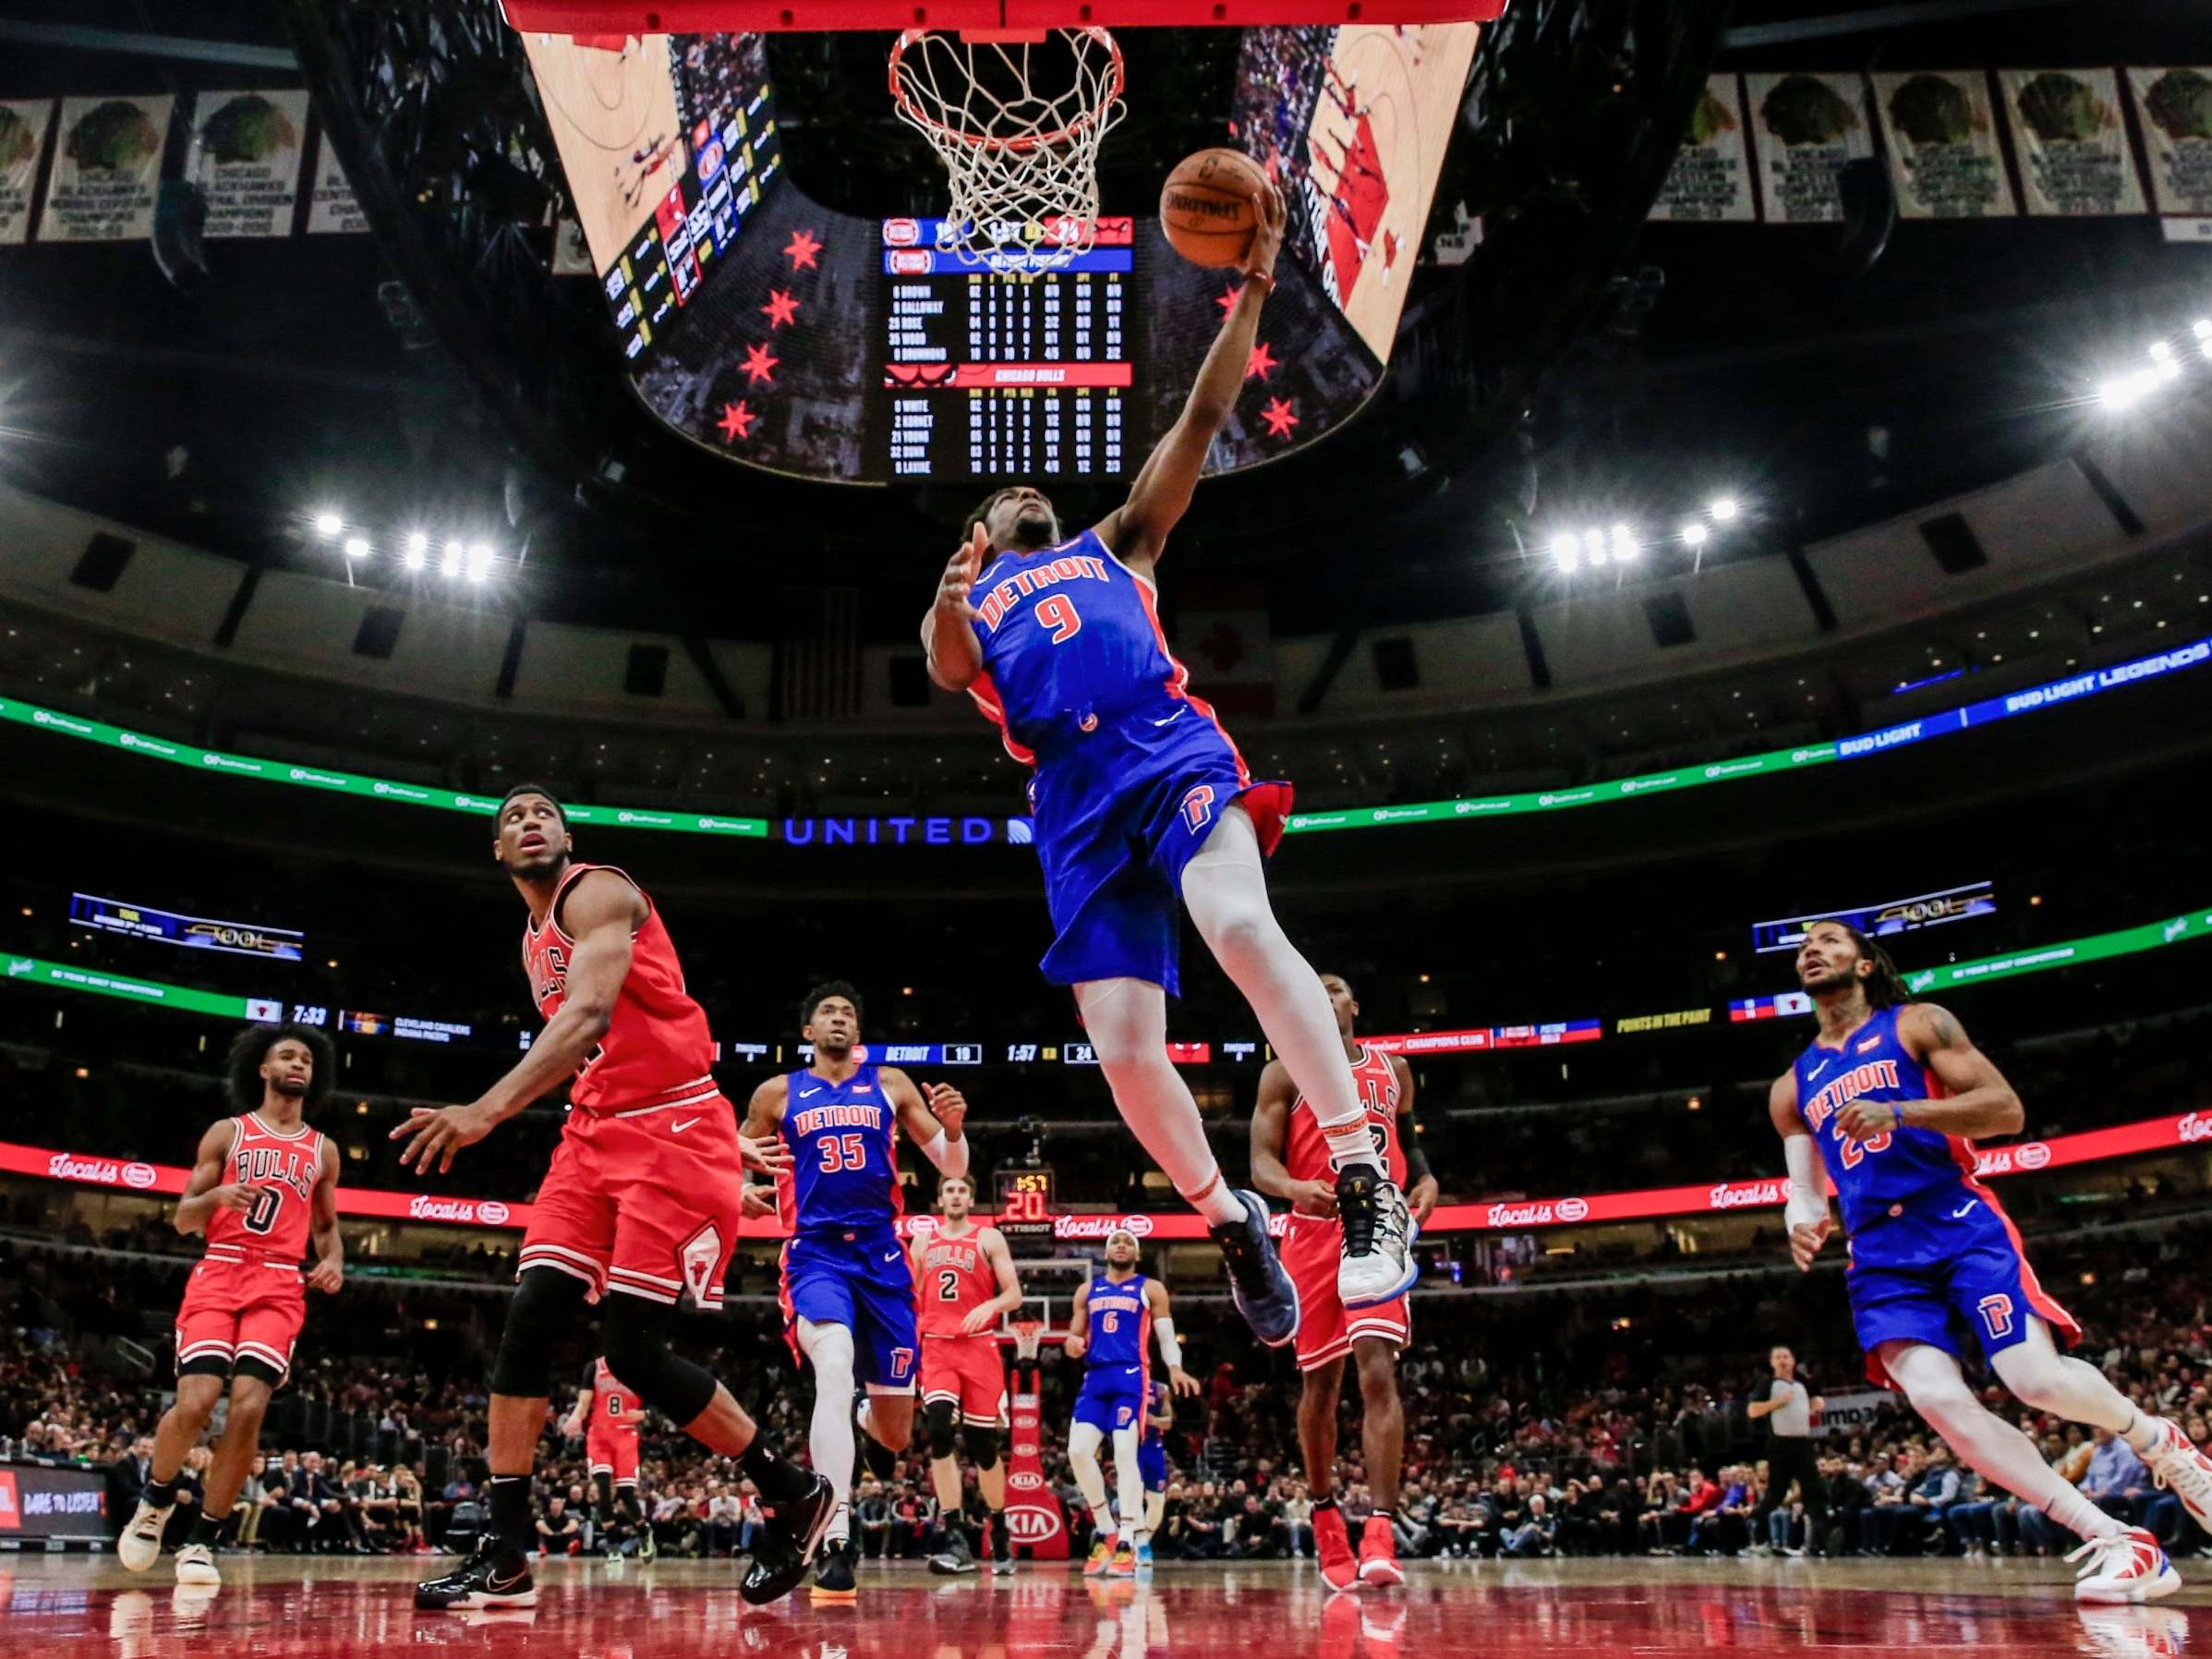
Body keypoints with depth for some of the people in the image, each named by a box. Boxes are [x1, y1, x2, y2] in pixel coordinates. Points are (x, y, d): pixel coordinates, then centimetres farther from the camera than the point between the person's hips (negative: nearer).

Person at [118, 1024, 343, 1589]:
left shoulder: (322, 1150, 16)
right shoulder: (227, 1133, 9)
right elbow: (184, 1220, 7)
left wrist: (333, 1261, 1)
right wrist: (217, 1194, -15)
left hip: (281, 1287, 2)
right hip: (219, 1274, -1)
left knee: (249, 1409, -15)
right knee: (195, 1403, -16)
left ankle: (201, 1542, -2)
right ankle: (155, 1499, 15)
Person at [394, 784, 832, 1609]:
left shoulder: (597, 893, -9)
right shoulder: (535, 943, 20)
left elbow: (592, 1016, -27)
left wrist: (487, 1110, -40)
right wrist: (724, 1139, 19)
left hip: (673, 1132, -8)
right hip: (596, 1133, 8)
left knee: (632, 1347, -11)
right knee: (528, 1319, -4)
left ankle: (795, 1496, 7)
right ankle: (503, 1557, 2)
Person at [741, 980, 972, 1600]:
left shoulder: (890, 1084, 10)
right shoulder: (777, 1093, 8)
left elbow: (952, 1168, 9)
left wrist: (953, 1127, -14)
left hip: (882, 1254, 2)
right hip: (815, 1253, -2)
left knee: (897, 1432, 5)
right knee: (834, 1372, -31)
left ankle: (869, 1425, 45)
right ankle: (836, 1545, -29)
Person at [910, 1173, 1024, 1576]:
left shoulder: (989, 1239, 5)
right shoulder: (923, 1241, 15)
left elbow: (1014, 1295, -1)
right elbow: (912, 1296, 23)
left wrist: (989, 1306, -21)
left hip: (979, 1347, -2)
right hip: (936, 1348, 2)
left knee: (983, 1443, 3)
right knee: (939, 1433, -19)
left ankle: (999, 1534, 24)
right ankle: (956, 1541, -19)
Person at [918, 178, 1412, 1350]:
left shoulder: (1115, 545, 31)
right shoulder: (962, 611, 29)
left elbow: (1202, 418, 22)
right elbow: (950, 671, 4)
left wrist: (1253, 284, 14)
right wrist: (950, 598, -18)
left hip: (1168, 746, -1)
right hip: (1074, 798, 1)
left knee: (1241, 925, -32)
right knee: (1124, 1051, -10)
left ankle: (1368, 1182, -31)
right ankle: (1230, 1222, 14)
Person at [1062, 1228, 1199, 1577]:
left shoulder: (1151, 1289, 10)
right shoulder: (1087, 1290, 20)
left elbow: (1166, 1336, 4)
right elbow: (1075, 1336, 21)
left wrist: (1175, 1368, -16)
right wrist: (1072, 1345, -5)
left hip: (1131, 1377, -4)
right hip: (1095, 1378, 4)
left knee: (1125, 1453, -15)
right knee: (1078, 1450, -9)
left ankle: (1127, 1543, -14)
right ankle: (1105, 1531, 7)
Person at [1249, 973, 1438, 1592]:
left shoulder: (1392, 1068, 15)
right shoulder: (1284, 1074, 6)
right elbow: (1262, 1161, -2)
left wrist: (1426, 1179, 2)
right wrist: (1294, 1187, -25)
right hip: (1314, 1232, -1)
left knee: (1378, 1371, -15)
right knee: (1319, 1381, 6)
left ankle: (1380, 1536, -19)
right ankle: (1326, 1522, 26)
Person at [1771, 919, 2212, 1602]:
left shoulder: (1919, 1024, 6)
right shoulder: (1791, 1088, 18)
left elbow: (2007, 1110, -5)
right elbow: (1805, 1187, 23)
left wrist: (1898, 1112, -18)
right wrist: (1803, 1222, -2)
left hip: (1960, 1222, -3)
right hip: (1880, 1256, 3)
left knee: (2038, 1380, -19)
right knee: (1937, 1400, -20)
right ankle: (2116, 1541, -12)